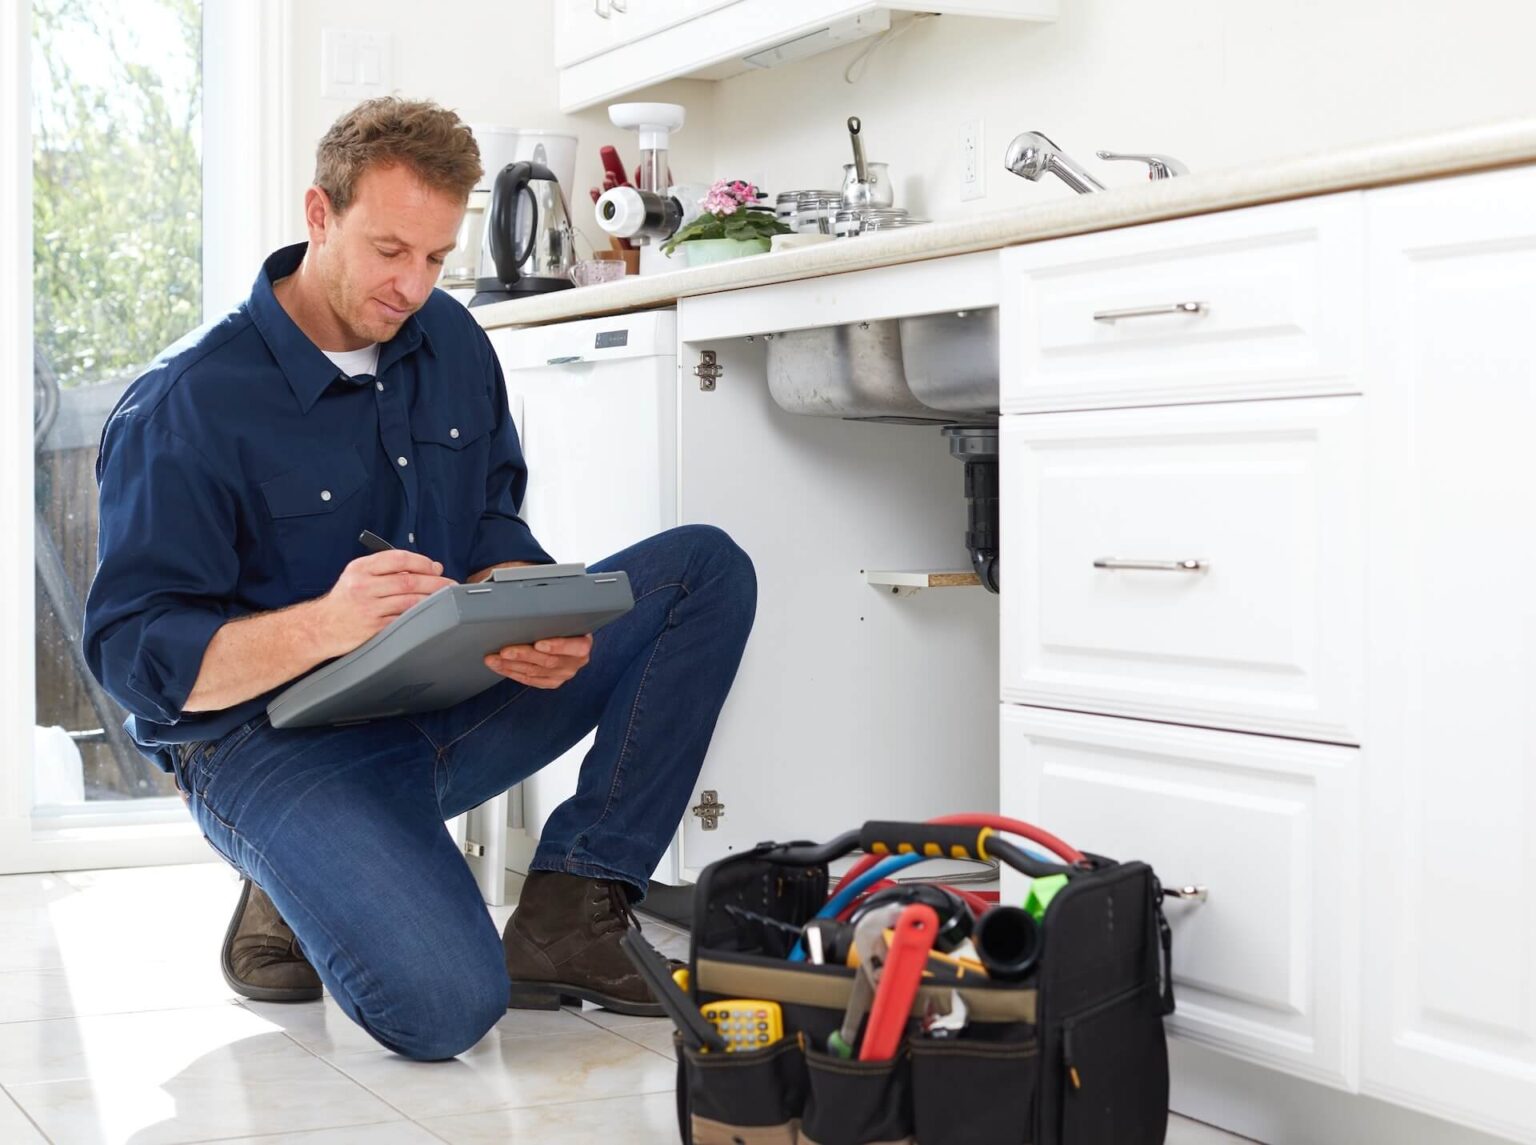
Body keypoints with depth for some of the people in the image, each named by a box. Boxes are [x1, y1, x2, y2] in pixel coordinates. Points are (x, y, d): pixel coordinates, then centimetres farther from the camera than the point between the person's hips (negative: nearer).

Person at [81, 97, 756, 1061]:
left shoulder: (451, 342, 5)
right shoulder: (186, 404, -15)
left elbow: (489, 527, 10)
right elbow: (133, 651, -17)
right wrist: (324, 626, -36)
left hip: (446, 703, 7)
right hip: (274, 740, -7)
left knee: (707, 570, -6)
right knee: (443, 1005, -32)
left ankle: (569, 911, -9)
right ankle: (294, 904, 5)